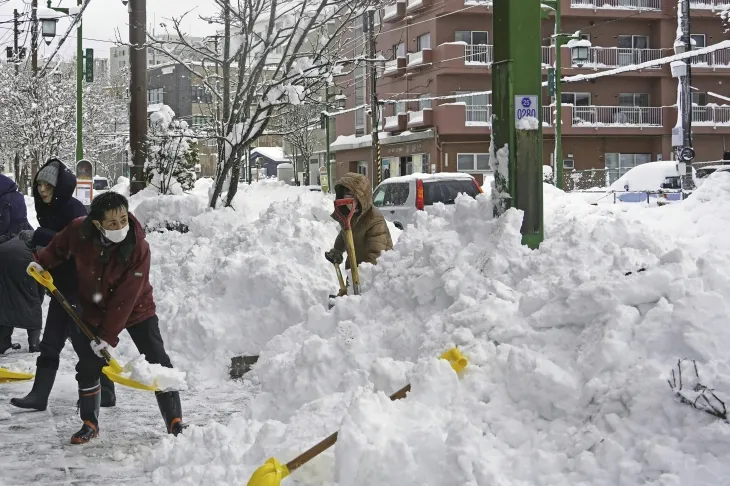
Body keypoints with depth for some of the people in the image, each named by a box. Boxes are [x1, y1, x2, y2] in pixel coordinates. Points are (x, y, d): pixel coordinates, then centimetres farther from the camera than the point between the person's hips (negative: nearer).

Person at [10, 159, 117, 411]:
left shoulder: (74, 209, -17)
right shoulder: (48, 210, 10)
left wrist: (37, 236, -30)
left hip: (81, 285, -9)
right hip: (63, 285, 9)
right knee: (50, 343, 8)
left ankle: (105, 392, 12)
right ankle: (39, 395, 11)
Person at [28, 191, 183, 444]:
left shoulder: (138, 248, -32)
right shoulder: (79, 231, -24)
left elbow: (125, 298, -29)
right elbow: (60, 246, 5)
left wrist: (108, 336, -28)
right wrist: (41, 262, -2)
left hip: (135, 308, -3)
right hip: (93, 308, 3)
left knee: (158, 363, -8)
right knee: (88, 366, 2)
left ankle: (175, 423, 1)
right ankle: (90, 424, 20)